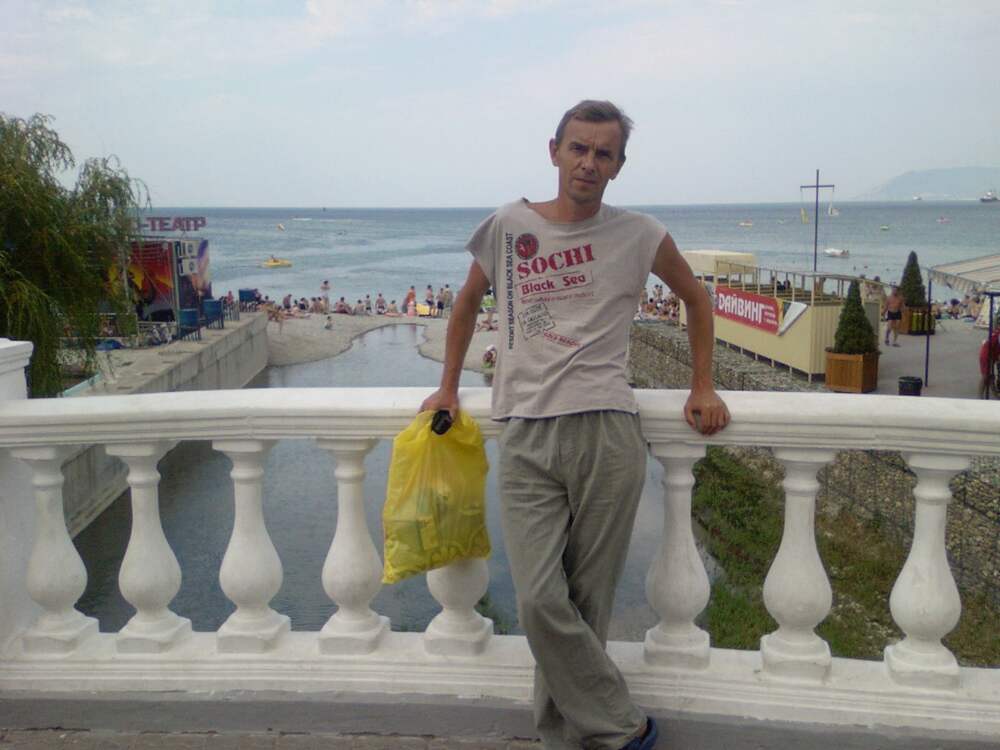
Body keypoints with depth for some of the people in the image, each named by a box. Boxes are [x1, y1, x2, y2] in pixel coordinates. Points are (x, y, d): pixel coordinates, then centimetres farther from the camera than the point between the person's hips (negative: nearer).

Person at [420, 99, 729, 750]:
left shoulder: (640, 236, 6)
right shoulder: (508, 226, 8)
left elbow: (696, 298, 22)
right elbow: (467, 304, 23)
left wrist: (703, 386, 17)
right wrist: (449, 388, 23)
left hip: (607, 434, 0)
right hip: (526, 438, 1)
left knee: (588, 604, 5)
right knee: (541, 602, -9)